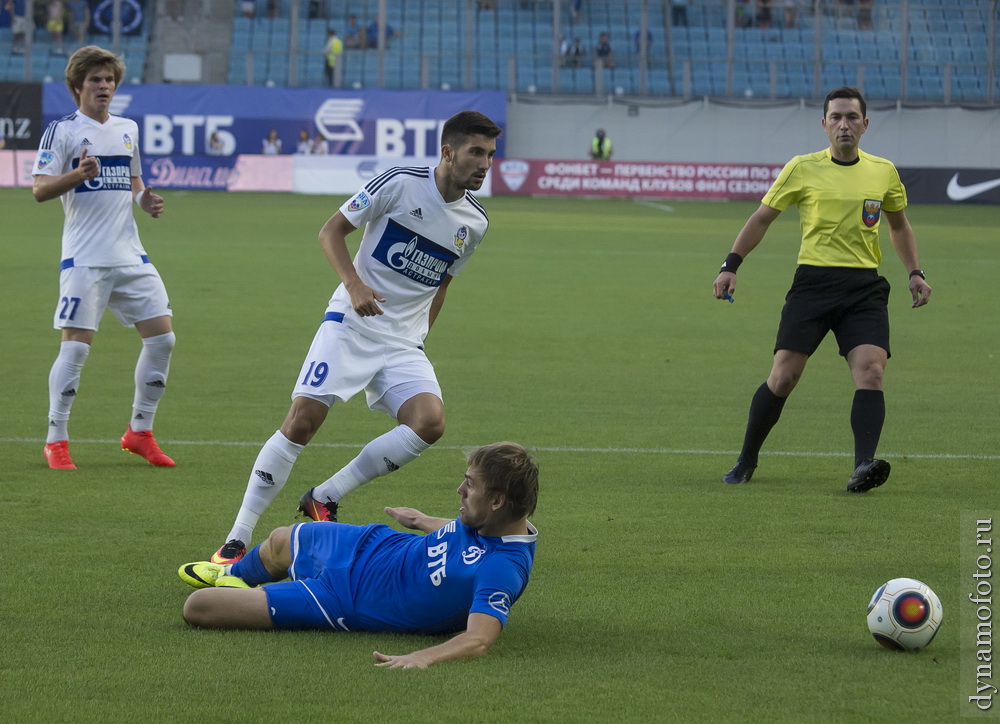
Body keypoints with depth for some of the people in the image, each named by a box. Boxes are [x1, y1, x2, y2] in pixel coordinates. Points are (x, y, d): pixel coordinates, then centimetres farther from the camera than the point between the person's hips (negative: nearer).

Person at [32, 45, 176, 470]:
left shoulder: (128, 130, 15)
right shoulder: (62, 131, -4)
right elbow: (40, 190, -11)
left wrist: (146, 201, 7)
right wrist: (78, 174, -28)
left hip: (129, 256, 6)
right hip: (84, 259, -6)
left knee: (162, 337, 1)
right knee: (76, 346, -10)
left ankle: (139, 432, 14)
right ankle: (56, 440, 3)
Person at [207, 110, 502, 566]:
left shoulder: (475, 221, 6)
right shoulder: (400, 183, -9)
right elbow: (331, 231, -5)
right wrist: (354, 284, -20)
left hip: (404, 342, 5)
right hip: (351, 324, -4)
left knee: (430, 422, -21)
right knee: (302, 421, -16)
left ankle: (324, 499, -6)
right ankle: (236, 540, -9)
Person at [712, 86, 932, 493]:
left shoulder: (884, 172, 9)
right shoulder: (802, 169, 2)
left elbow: (898, 225, 25)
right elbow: (762, 218, 10)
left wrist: (914, 273, 14)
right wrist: (731, 266, 3)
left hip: (865, 287, 2)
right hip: (813, 282, -2)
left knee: (871, 374, -18)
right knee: (783, 377, -6)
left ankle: (863, 466, -28)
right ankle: (746, 462, 12)